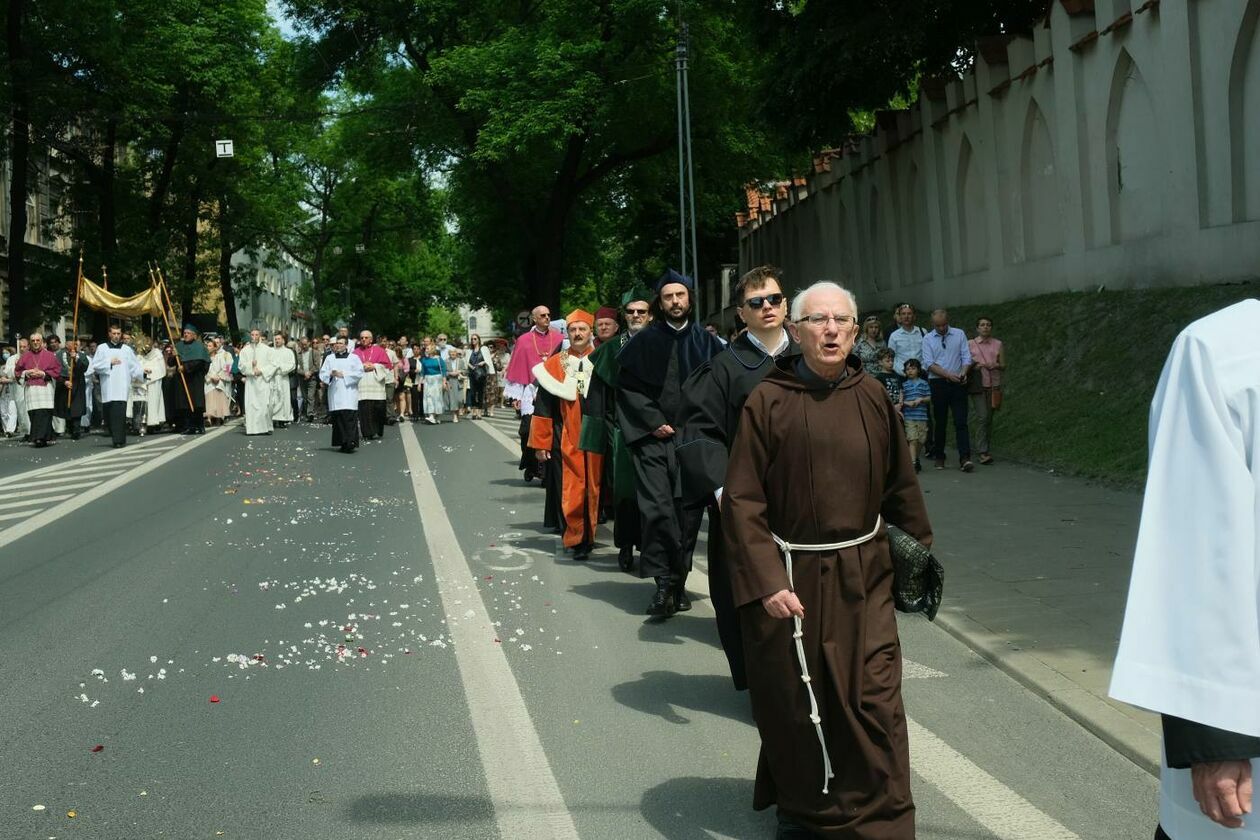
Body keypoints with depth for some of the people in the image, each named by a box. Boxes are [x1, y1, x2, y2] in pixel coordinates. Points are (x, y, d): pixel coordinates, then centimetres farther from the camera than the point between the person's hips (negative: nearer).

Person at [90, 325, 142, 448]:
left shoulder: (127, 349, 11)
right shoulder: (102, 348, 9)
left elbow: (134, 367, 10)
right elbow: (95, 366, 3)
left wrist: (143, 372, -5)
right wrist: (109, 362, -7)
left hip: (122, 388, -1)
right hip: (107, 387, 1)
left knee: (119, 414, -12)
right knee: (109, 414, 3)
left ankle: (119, 440, -12)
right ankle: (117, 438, 18)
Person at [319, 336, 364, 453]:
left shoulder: (353, 358, 8)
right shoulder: (329, 358, 16)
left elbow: (360, 373, -1)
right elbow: (322, 374, 9)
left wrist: (344, 375, -9)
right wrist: (331, 374, -11)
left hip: (349, 392, -3)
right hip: (335, 392, 3)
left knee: (349, 417, -13)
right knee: (337, 418, -1)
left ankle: (350, 443, -19)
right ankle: (342, 443, 4)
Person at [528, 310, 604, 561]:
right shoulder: (554, 365, 4)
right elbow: (543, 407, 4)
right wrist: (541, 442, 1)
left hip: (596, 436, 1)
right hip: (566, 440, -1)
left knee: (594, 488, 6)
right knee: (571, 491, -4)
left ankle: (588, 536, 20)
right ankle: (577, 541, 5)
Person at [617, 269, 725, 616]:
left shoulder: (706, 342, 8)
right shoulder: (645, 341, 4)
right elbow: (627, 385, 3)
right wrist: (653, 422, -5)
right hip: (654, 439, -1)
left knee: (688, 510, 2)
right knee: (657, 509, -11)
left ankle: (678, 581, 13)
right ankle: (665, 583, -5)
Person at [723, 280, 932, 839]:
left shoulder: (872, 398, 1)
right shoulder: (768, 401, -8)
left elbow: (900, 487, 10)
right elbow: (742, 501, -10)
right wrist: (766, 582, -17)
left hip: (862, 577, 2)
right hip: (791, 578, -2)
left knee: (873, 705, 0)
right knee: (795, 705, 11)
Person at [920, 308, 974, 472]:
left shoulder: (959, 334, 7)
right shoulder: (928, 339, 4)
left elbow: (966, 357, 3)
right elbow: (929, 364, -5)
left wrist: (963, 372, -17)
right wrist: (949, 374, -17)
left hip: (958, 384, 0)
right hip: (938, 383, 0)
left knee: (961, 422, -8)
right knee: (940, 422, 7)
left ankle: (965, 458, -14)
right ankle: (939, 457, 16)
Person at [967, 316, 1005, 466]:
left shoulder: (998, 345, 9)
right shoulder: (970, 344, 5)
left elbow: (1003, 365, 9)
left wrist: (995, 365, -12)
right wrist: (974, 365, -11)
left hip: (993, 385, 3)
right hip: (978, 385, -2)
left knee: (989, 418, 6)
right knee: (982, 416, -13)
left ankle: (984, 449, 17)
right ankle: (983, 452, -13)